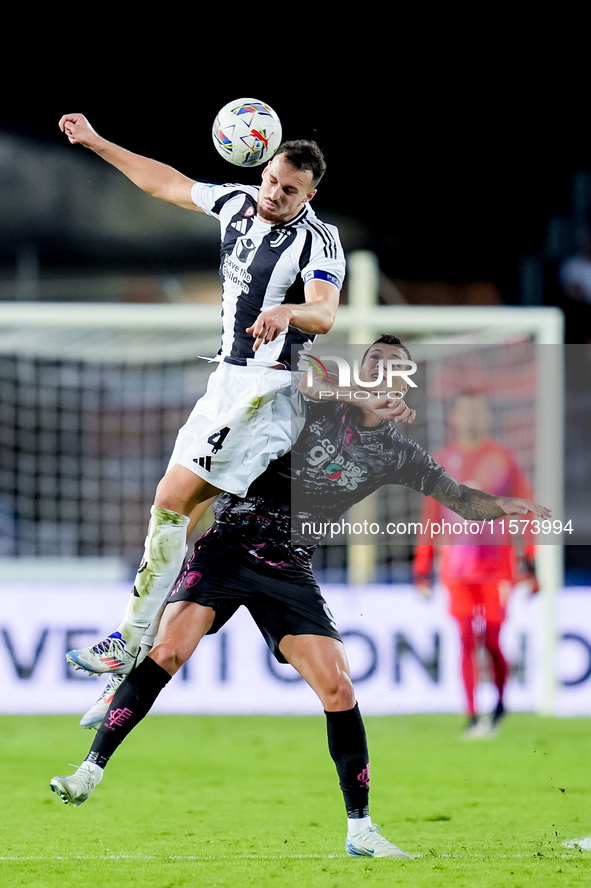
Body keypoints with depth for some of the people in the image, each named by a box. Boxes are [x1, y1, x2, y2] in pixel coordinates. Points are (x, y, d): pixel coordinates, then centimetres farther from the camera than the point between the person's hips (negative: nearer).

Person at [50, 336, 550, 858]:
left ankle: (360, 830, 2)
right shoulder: (317, 403, 1)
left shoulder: (396, 454, 10)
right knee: (167, 651, -20)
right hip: (227, 546, -3)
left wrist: (505, 505, -8)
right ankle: (91, 771, -14)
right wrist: (361, 397, -27)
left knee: (338, 687, -8)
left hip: (289, 571, 3)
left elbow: (461, 498, 13)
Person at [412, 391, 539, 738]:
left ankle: (501, 703, 19)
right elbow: (430, 520, 12)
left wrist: (529, 563, -3)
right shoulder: (442, 463, 8)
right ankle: (472, 717, 1)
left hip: (496, 566, -2)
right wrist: (422, 569, 10)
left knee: (492, 641, -5)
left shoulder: (503, 460, 1)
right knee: (467, 641, -3)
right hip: (457, 570, 2)